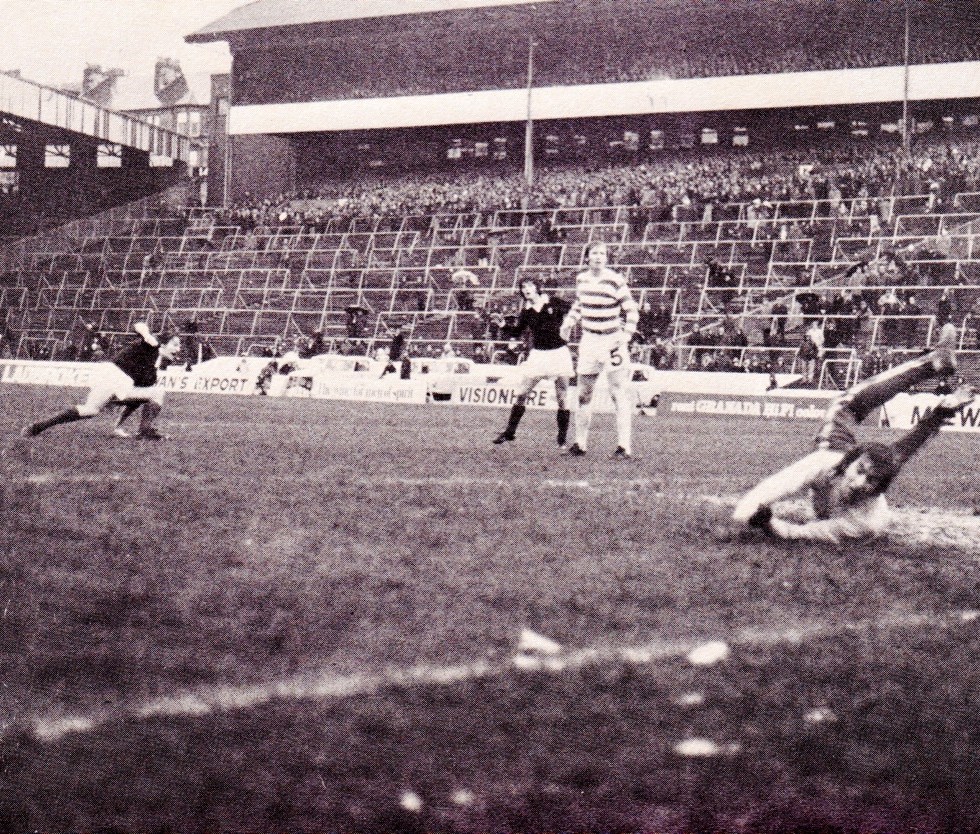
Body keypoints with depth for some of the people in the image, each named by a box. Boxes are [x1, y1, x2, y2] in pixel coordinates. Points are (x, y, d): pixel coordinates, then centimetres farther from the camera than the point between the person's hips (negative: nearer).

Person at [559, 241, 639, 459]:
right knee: (583, 394, 11)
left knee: (619, 394, -8)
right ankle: (580, 443, 22)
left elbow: (631, 310, -7)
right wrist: (568, 323, 9)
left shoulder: (615, 281, -12)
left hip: (612, 341, -6)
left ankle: (625, 447, -7)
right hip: (589, 341, 6)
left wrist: (626, 334, -18)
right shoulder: (581, 279, 5)